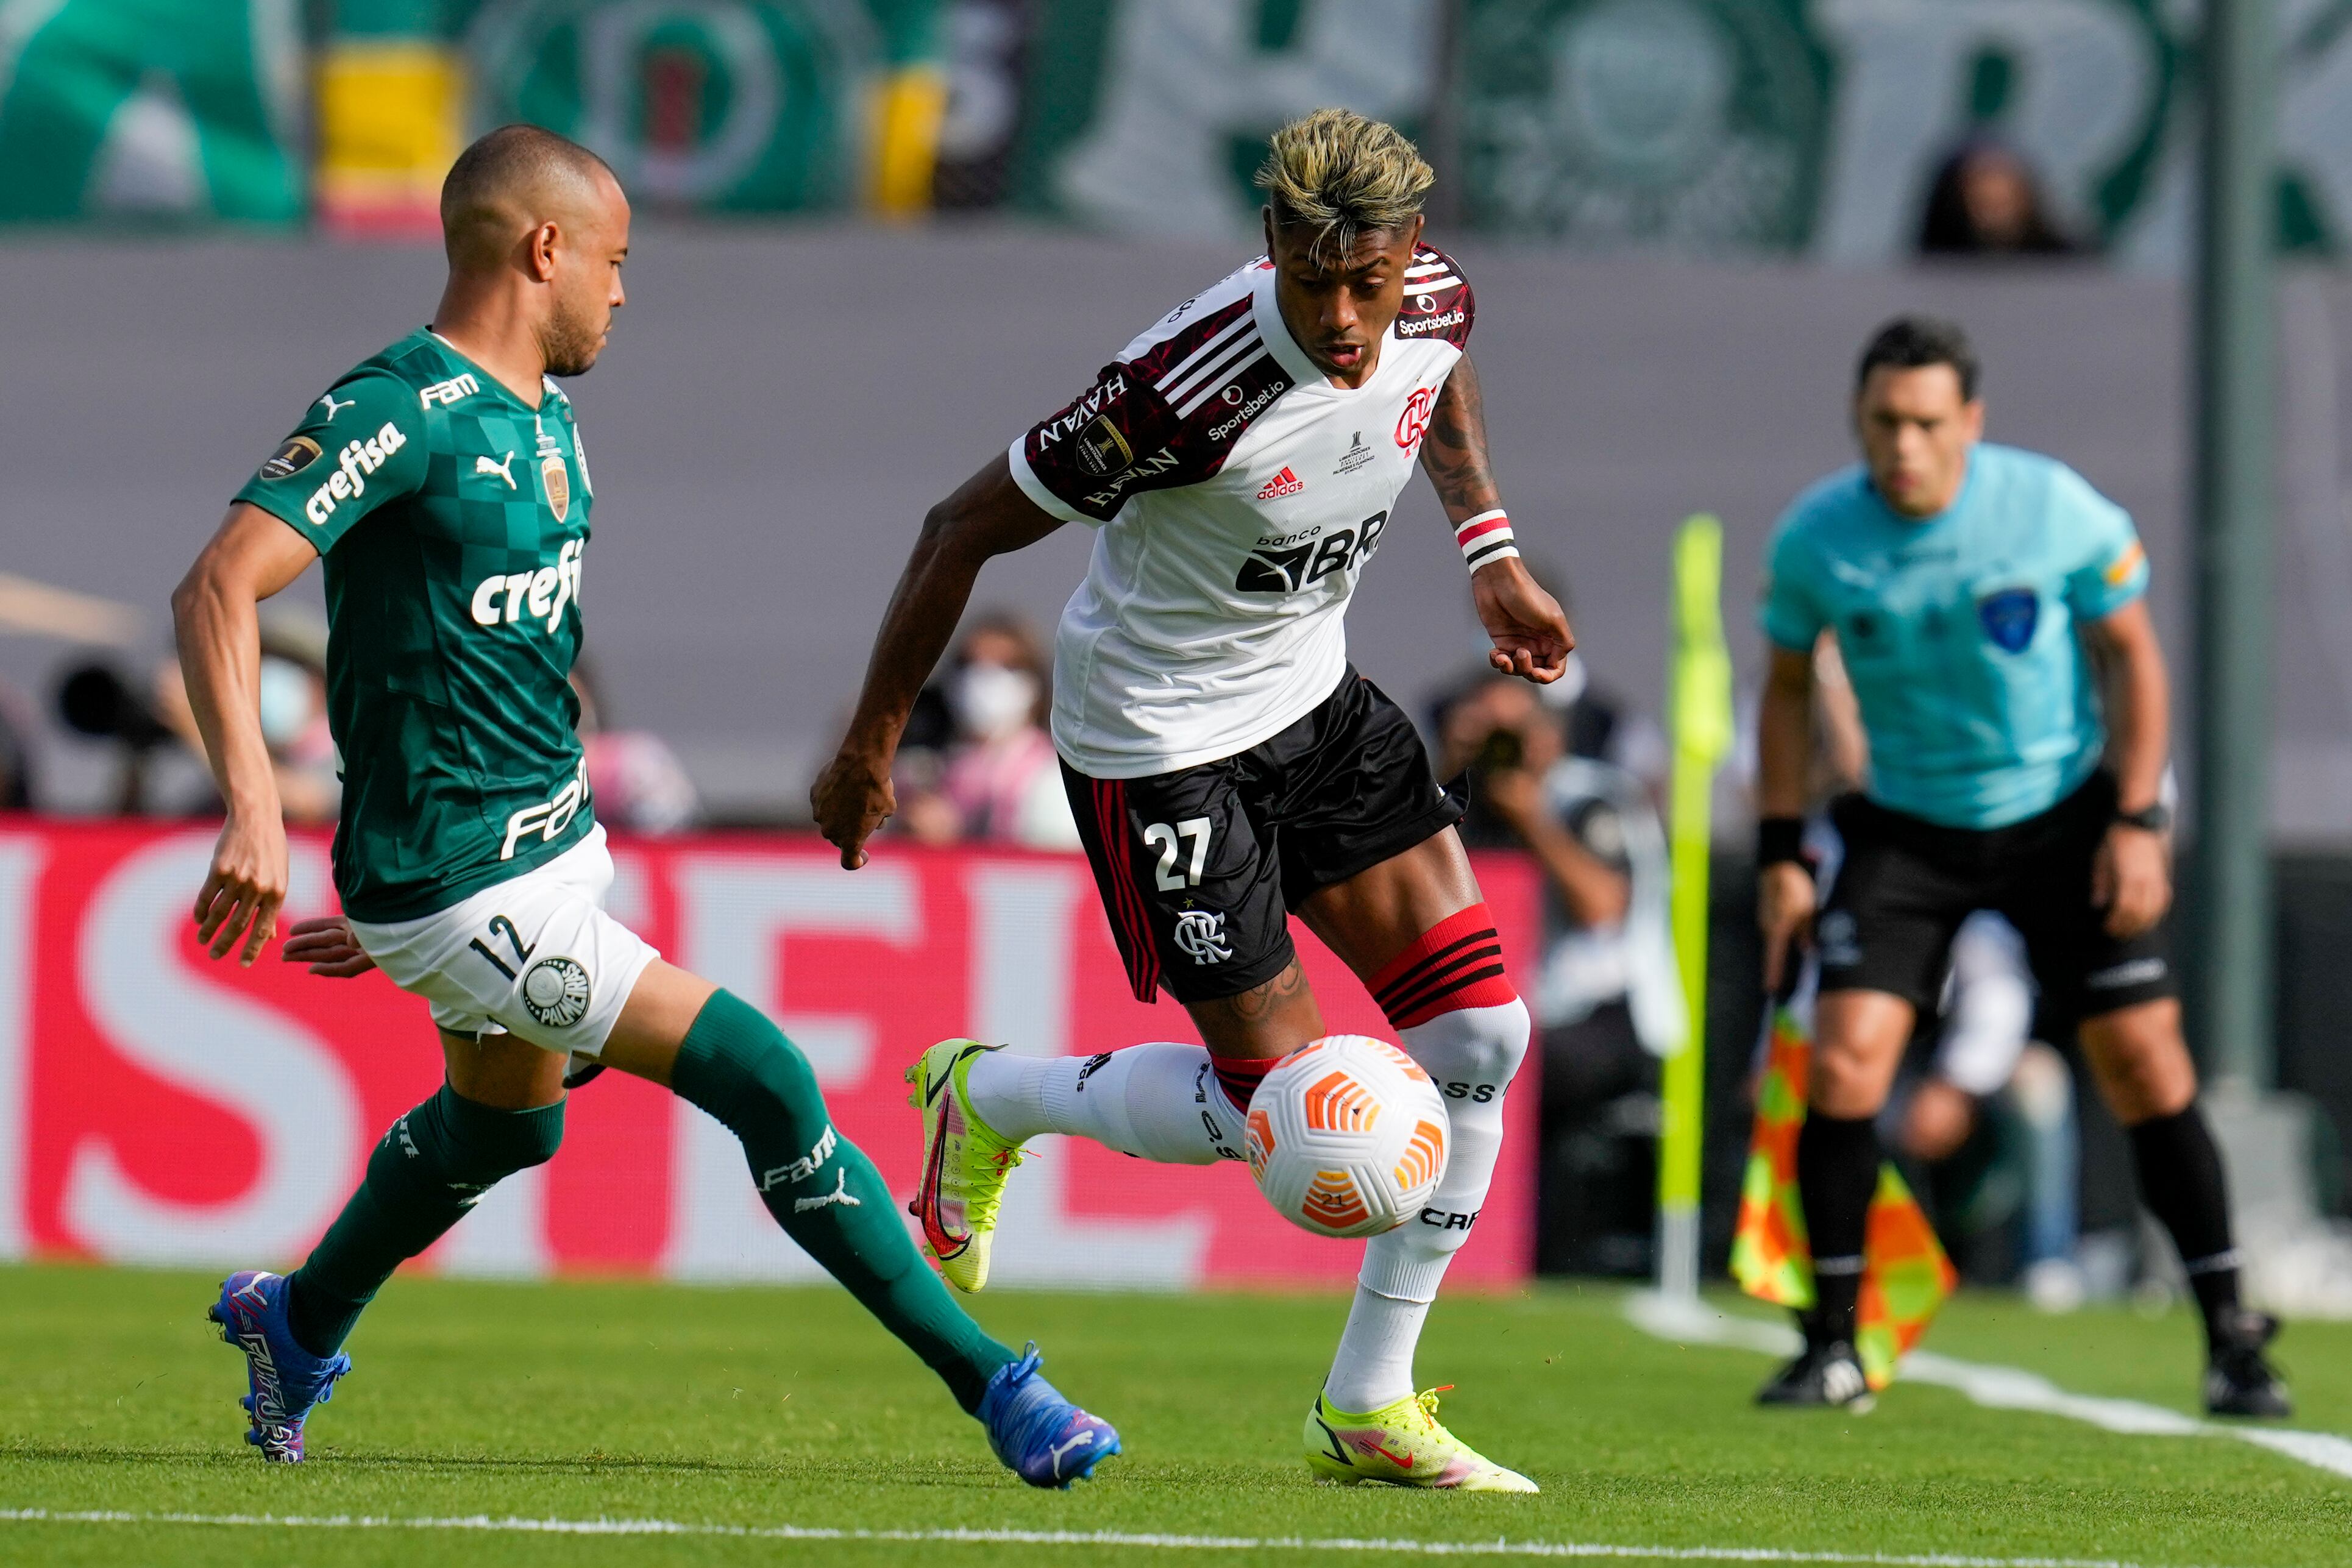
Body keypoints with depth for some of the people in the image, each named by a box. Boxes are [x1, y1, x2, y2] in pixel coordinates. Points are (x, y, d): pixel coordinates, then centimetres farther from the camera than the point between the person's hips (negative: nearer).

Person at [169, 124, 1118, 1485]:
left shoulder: (548, 424, 10)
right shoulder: (403, 414, -19)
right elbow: (219, 589, -27)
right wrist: (253, 809, -38)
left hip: (553, 840, 10)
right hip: (461, 887, -10)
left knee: (500, 1123, 30)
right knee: (759, 1076, -14)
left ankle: (296, 1324, 54)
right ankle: (994, 1385, -9)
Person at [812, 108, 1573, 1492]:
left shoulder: (1434, 302, -13)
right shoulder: (1191, 385, -33)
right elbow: (967, 530, -21)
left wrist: (1492, 554, 10)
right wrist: (870, 746, -14)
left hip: (1312, 697, 7)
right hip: (1160, 739, -7)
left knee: (1481, 1035, -2)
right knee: (1275, 1102, -6)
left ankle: (1370, 1406, 10)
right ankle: (990, 1098, 23)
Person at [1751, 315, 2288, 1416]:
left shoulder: (2058, 510, -16)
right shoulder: (1813, 539, -11)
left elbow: (2132, 655, -3)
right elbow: (1788, 687, 5)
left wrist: (2136, 822, -10)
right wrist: (1778, 853, 0)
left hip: (2064, 815, -1)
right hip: (1905, 824, 1)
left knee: (2142, 1062, -6)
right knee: (1843, 1058, -14)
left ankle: (2232, 1338, 5)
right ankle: (1831, 1346, -1)